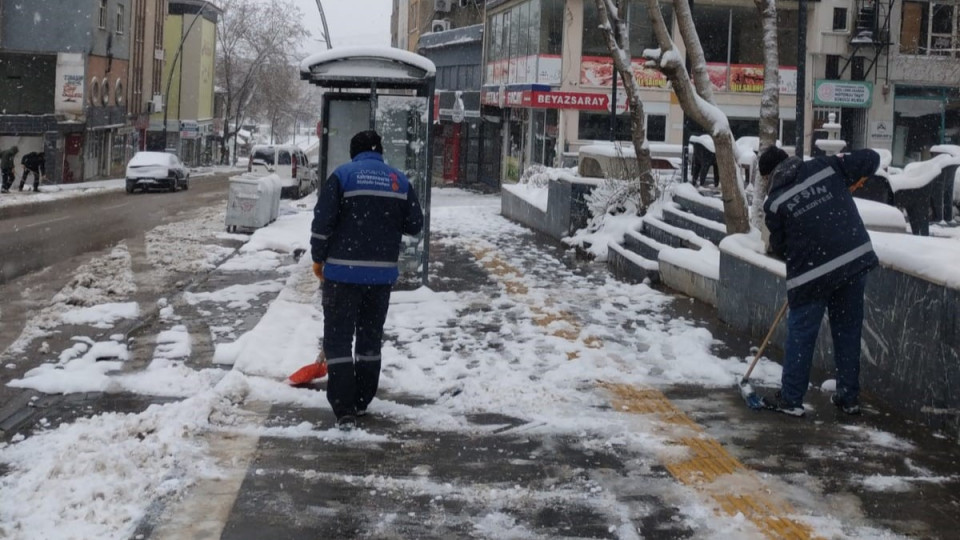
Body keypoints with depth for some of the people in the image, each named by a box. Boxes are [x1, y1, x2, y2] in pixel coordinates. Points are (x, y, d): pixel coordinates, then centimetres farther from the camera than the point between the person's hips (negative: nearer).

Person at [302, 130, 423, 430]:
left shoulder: (342, 175, -5)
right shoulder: (399, 181, 6)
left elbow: (322, 222, -9)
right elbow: (414, 224, 8)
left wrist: (318, 258, 4)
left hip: (343, 271, -4)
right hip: (382, 272, 4)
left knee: (338, 339, 1)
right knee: (370, 337, 17)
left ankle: (344, 410, -5)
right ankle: (362, 402, 25)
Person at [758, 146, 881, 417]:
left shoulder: (774, 202, -2)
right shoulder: (826, 167, 2)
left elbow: (779, 246, 4)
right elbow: (871, 158, 5)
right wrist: (850, 181, 22)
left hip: (810, 273, -3)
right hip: (855, 261, 3)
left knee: (801, 334, 8)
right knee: (848, 331, 13)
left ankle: (790, 399, 12)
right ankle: (849, 397, 21)